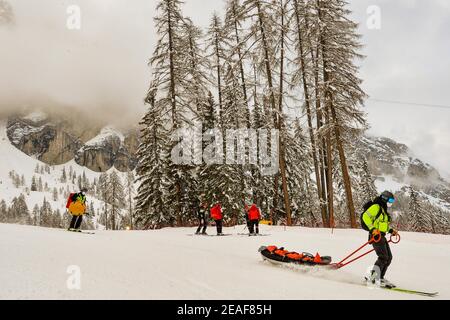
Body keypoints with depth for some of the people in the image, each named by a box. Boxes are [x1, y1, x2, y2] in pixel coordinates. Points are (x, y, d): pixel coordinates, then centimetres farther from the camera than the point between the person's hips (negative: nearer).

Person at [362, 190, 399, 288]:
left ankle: (380, 278, 15)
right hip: (376, 235, -10)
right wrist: (372, 228, -28)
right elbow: (365, 216, -21)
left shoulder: (384, 210, 20)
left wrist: (391, 230, 16)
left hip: (382, 236, 10)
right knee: (383, 257, -14)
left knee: (389, 257, 8)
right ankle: (373, 276, -8)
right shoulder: (376, 207, -10)